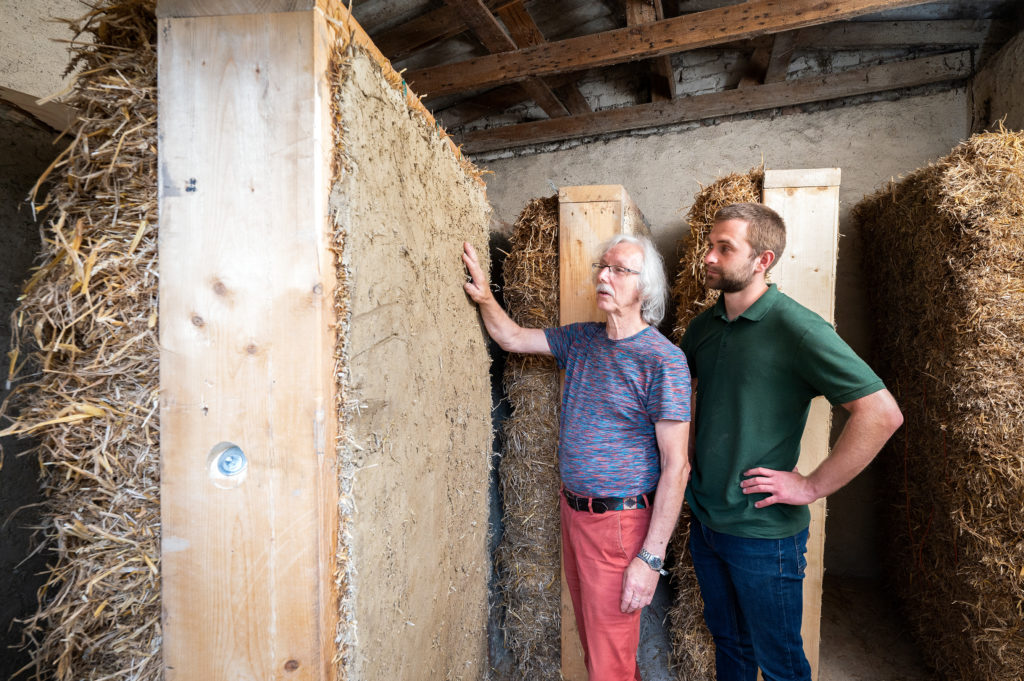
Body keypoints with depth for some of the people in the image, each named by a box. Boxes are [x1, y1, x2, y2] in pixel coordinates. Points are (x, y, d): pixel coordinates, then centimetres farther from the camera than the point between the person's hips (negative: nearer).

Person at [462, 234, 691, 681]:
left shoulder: (663, 360, -18)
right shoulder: (582, 339, 3)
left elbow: (675, 465, -19)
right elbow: (512, 339, 15)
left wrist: (651, 558, -20)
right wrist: (485, 299, -5)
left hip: (618, 522, -7)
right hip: (572, 510, 7)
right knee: (591, 643, 25)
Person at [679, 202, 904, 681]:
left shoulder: (795, 328, -19)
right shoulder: (702, 328, 2)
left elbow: (882, 414, -21)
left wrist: (812, 486, -19)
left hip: (763, 532, -6)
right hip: (704, 520, 6)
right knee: (727, 641, 25)